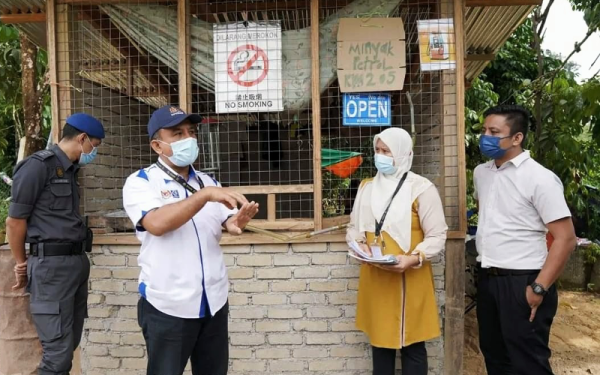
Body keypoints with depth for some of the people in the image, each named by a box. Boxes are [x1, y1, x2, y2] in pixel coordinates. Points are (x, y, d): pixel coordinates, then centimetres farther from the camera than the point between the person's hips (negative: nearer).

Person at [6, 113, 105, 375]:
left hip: (78, 261, 8)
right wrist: (22, 264, 4)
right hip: (53, 265, -8)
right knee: (58, 352, -4)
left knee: (70, 344, 15)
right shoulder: (38, 165, -10)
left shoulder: (70, 169, 15)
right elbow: (14, 221, -8)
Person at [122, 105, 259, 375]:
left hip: (214, 301, 5)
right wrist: (205, 195, -28)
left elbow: (228, 224, 2)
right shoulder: (140, 181, -7)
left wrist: (238, 221, -20)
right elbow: (157, 224, -24)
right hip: (168, 306, -5)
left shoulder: (207, 181, 10)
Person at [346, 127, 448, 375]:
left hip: (409, 278, -5)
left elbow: (437, 235, -10)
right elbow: (354, 227, 14)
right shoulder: (366, 187, 9)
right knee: (380, 340, 16)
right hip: (374, 277, 5)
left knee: (411, 344, 7)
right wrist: (360, 243, -7)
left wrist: (412, 259, -24)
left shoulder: (421, 188, -8)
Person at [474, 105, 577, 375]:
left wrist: (538, 288, -18)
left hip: (522, 282, -7)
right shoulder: (481, 172, 7)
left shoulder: (539, 178, -15)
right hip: (487, 279, 7)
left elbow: (566, 238, -16)